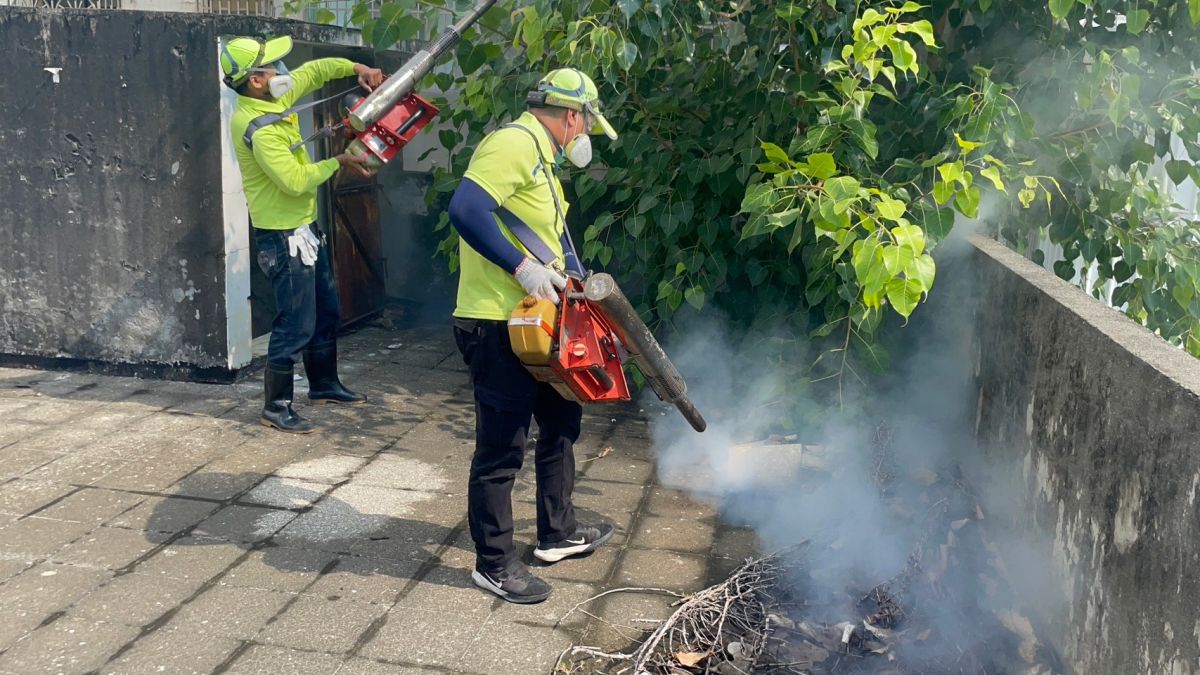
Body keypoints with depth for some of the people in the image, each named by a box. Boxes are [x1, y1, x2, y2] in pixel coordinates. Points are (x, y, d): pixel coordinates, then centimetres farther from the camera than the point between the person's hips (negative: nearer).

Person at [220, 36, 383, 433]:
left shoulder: (274, 99, 3)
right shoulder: (259, 129, -25)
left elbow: (314, 70, 17)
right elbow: (295, 180, -27)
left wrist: (357, 68, 3)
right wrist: (338, 163, -14)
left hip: (304, 228, 10)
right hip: (284, 237, -10)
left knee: (326, 311, 19)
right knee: (297, 324, -5)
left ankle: (324, 386, 34)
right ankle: (276, 406, 7)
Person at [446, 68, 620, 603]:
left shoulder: (541, 160, 19)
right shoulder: (514, 143, -14)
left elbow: (555, 245, 21)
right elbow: (466, 209, -28)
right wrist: (523, 268, -26)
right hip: (497, 326, -11)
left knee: (561, 419, 20)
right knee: (502, 448, -1)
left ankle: (557, 533, 36)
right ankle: (494, 564, 14)